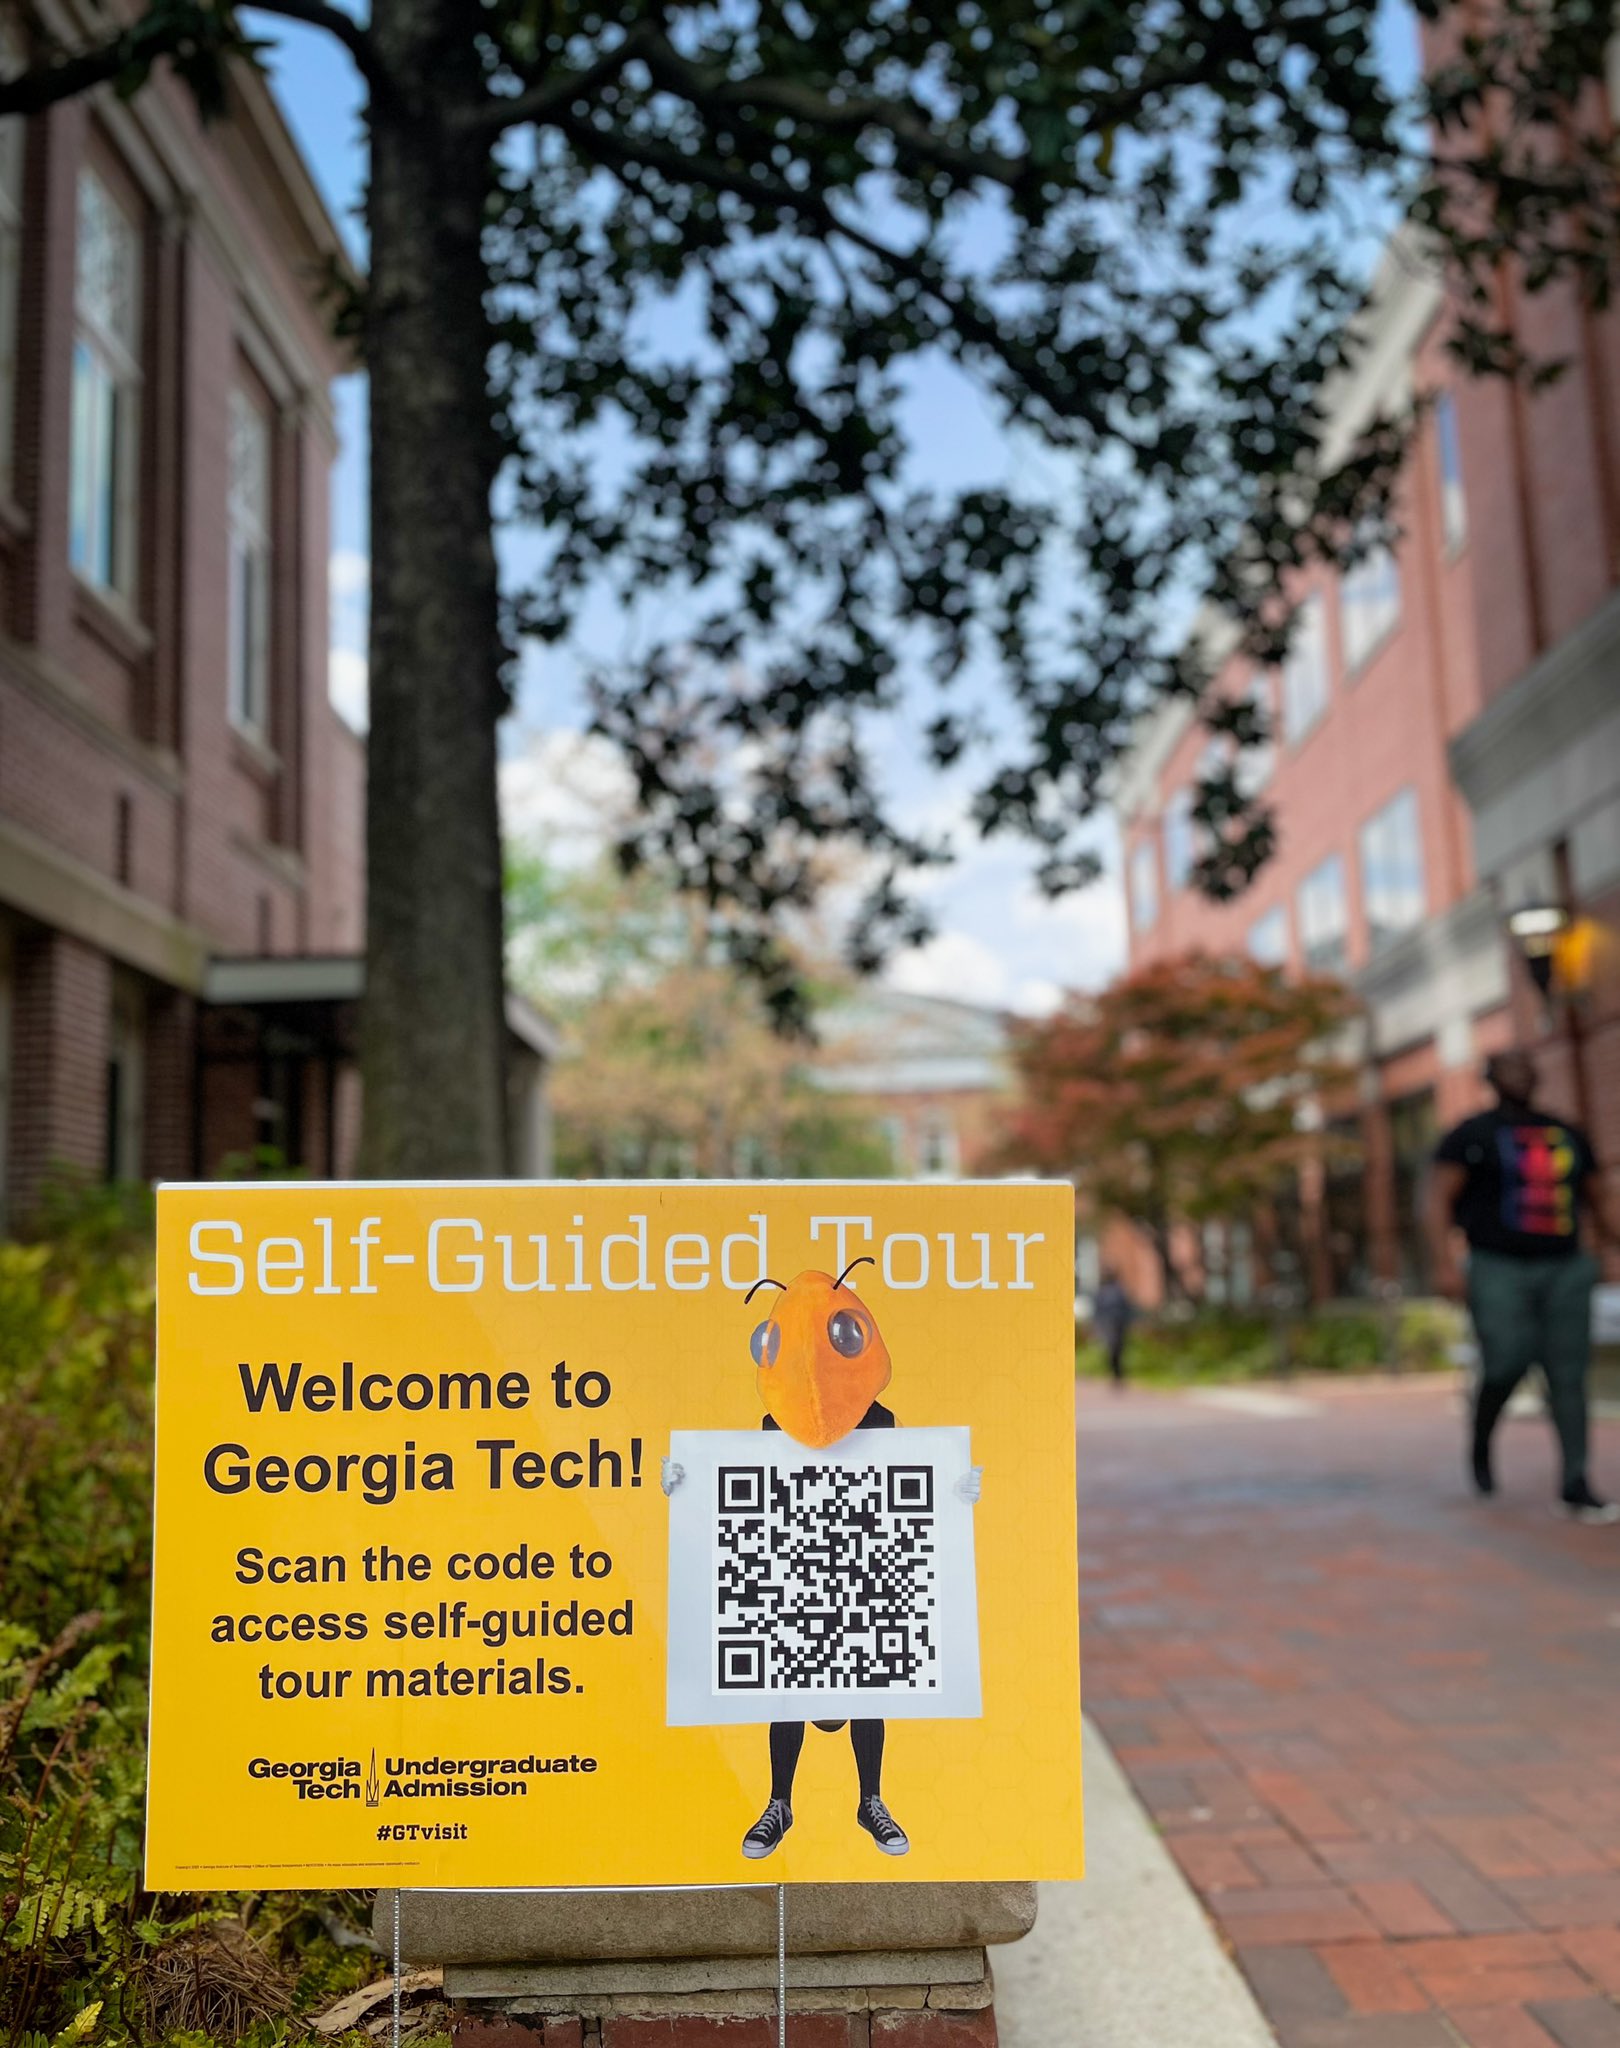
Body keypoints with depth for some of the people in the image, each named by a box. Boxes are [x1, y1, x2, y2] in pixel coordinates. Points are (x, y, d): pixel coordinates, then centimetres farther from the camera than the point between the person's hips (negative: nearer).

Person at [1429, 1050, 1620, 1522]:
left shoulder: (1567, 1135, 15)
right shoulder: (1473, 1135, 1)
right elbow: (1440, 1200, -5)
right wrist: (1445, 1263, -17)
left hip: (1565, 1271, 4)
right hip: (1499, 1271, -4)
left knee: (1568, 1374, -3)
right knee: (1506, 1366, -15)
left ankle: (1576, 1485, 0)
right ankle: (1481, 1444, 14)